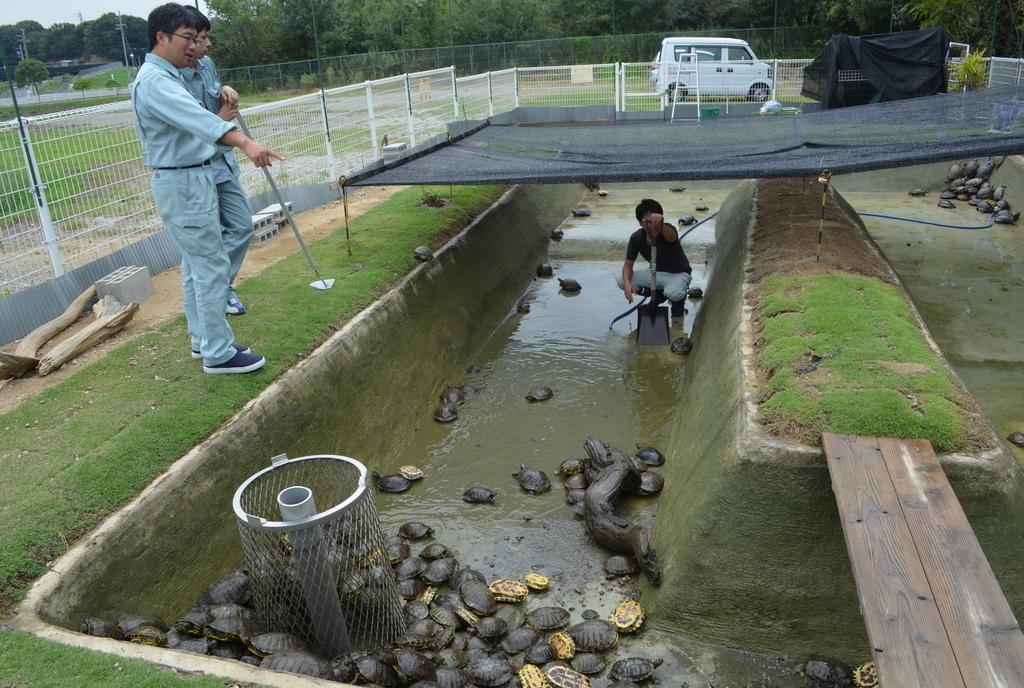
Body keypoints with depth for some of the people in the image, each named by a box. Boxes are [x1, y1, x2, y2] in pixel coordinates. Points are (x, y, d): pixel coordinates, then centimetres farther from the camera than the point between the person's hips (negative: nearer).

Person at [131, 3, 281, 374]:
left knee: (195, 266, 14)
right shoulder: (154, 81, -19)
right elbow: (198, 119, -37)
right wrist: (245, 142, -49)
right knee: (211, 266, -8)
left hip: (192, 179, 10)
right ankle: (218, 354, -2)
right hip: (182, 184, -10)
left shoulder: (166, 77, 14)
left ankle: (204, 341, 23)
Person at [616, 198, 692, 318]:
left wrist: (660, 224, -77)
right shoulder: (636, 237, -14)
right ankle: (657, 294, 9)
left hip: (678, 273, -5)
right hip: (656, 272, 5)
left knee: (672, 293, -40)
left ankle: (679, 299, 3)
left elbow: (672, 237, -54)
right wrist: (627, 282, -30)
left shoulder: (668, 229, -27)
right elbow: (628, 264, -8)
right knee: (621, 280, -17)